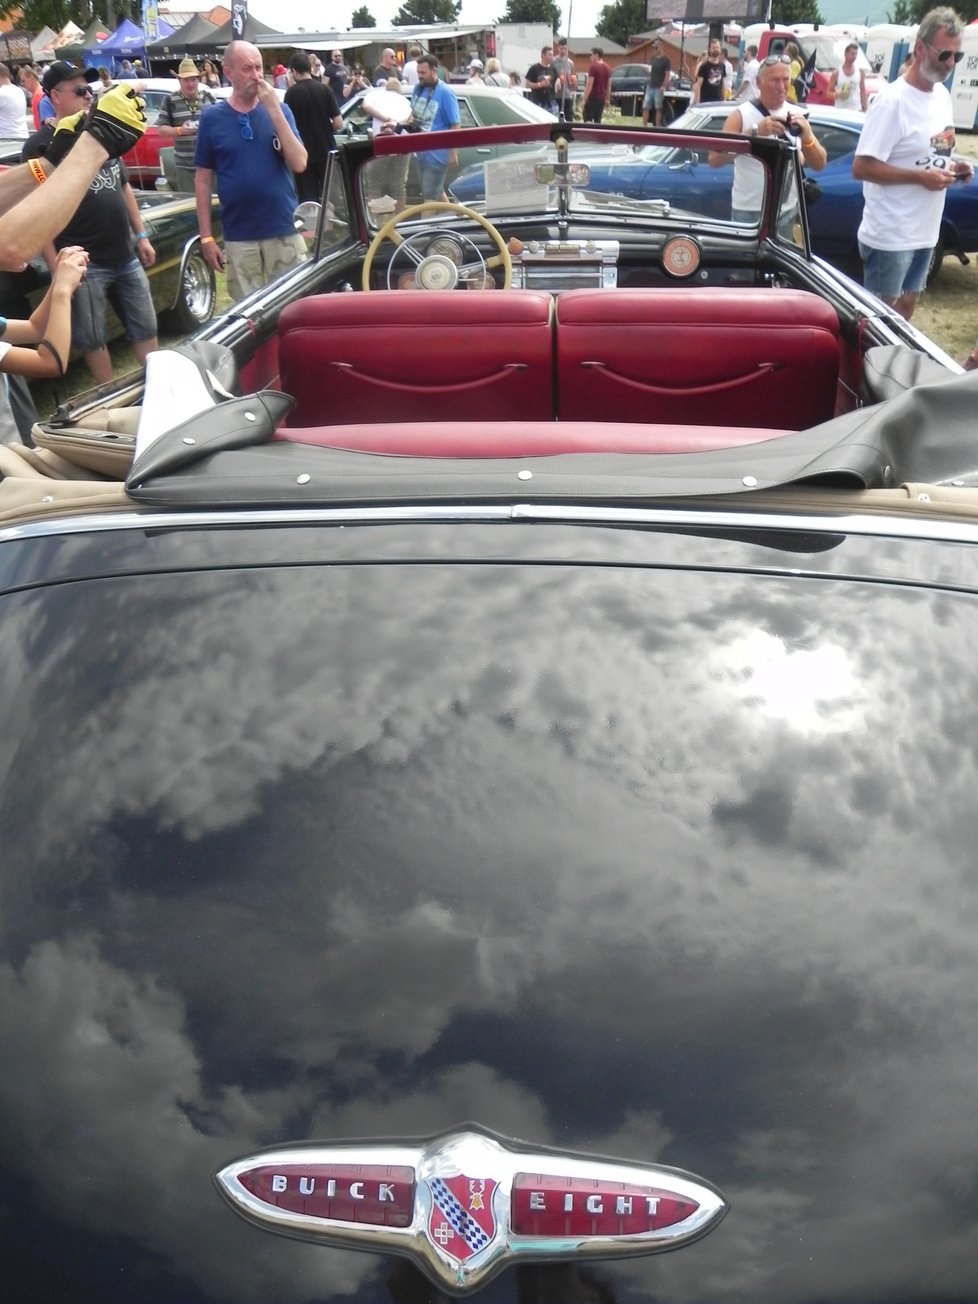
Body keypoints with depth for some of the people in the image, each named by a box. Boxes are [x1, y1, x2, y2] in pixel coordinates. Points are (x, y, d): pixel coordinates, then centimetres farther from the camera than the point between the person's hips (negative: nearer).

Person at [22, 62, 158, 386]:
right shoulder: (41, 145, -8)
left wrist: (141, 236, 15)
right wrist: (56, 267, -19)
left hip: (126, 257, 6)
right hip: (85, 264, -6)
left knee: (145, 328, 12)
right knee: (93, 340, 4)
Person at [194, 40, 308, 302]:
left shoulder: (279, 110, 3)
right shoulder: (212, 118, 1)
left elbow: (299, 164, -8)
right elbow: (203, 180, 4)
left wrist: (274, 112, -14)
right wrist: (206, 236, -1)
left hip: (285, 232, 1)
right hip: (238, 238, 0)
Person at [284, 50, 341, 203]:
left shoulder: (292, 93, -6)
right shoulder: (325, 89, -2)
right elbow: (338, 124, -5)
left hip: (303, 154, -2)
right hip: (326, 152, 2)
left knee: (308, 200, 3)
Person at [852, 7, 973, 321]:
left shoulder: (942, 95, 9)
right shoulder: (893, 100, -16)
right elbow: (861, 167, -20)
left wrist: (952, 166, 0)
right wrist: (921, 177, -23)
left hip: (925, 233, 8)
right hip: (890, 237, -8)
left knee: (904, 313, 17)